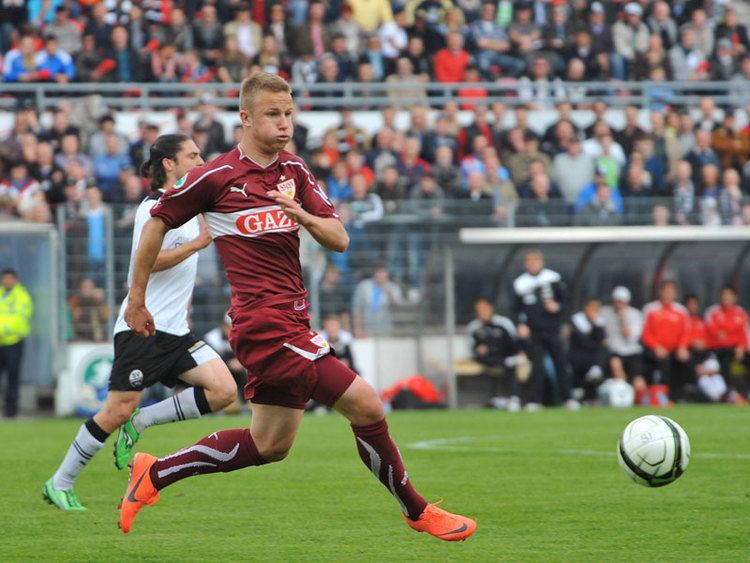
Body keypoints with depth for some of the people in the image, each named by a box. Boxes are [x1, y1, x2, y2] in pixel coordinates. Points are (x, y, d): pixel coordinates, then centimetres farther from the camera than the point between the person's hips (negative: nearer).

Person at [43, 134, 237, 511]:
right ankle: (60, 484, 6)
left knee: (223, 390, -9)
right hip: (143, 327, -8)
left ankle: (138, 424, 2)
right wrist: (198, 243, -23)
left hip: (175, 330, 8)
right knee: (117, 412, -9)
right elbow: (147, 260, -23)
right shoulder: (156, 207, -10)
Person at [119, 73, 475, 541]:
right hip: (266, 322, -8)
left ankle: (155, 474, 27)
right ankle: (417, 511, 4)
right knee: (366, 406, -12)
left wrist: (305, 217, -16)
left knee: (270, 446, 16)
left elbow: (340, 240, 6)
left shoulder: (295, 171, 10)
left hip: (291, 321, 8)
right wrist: (137, 299, 8)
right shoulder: (216, 177, -7)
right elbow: (157, 224, 3)